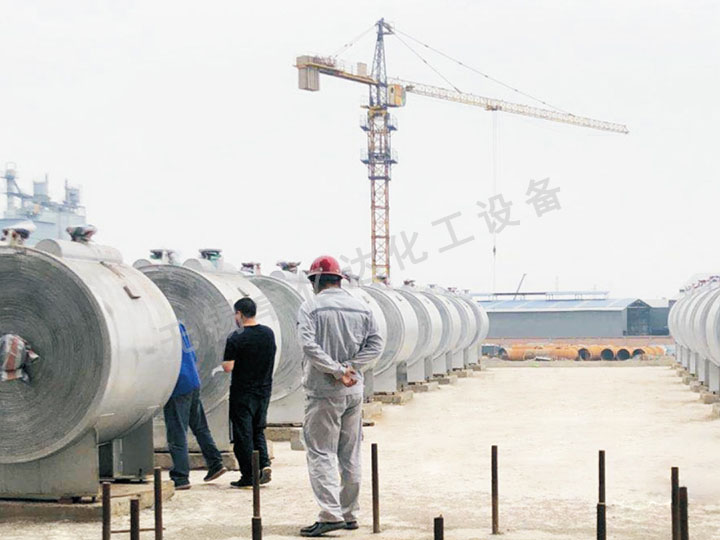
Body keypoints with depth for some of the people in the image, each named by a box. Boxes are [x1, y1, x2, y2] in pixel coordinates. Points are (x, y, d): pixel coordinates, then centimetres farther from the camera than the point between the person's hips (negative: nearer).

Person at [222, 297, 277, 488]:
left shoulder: (236, 338, -16)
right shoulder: (268, 333, 3)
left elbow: (228, 367, -18)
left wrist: (224, 362, 2)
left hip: (243, 392, -6)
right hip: (264, 389, 6)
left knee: (243, 434, 3)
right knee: (258, 430, 18)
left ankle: (248, 476, 4)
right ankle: (264, 464, 1)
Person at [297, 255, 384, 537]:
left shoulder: (311, 307, -7)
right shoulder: (361, 307, 9)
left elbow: (309, 346, -19)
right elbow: (375, 344, 3)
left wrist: (337, 370, -16)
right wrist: (349, 366, -4)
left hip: (323, 391, -5)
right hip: (354, 390, 5)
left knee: (321, 453, -3)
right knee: (350, 455, 13)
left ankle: (330, 514, -12)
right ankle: (350, 514, 18)